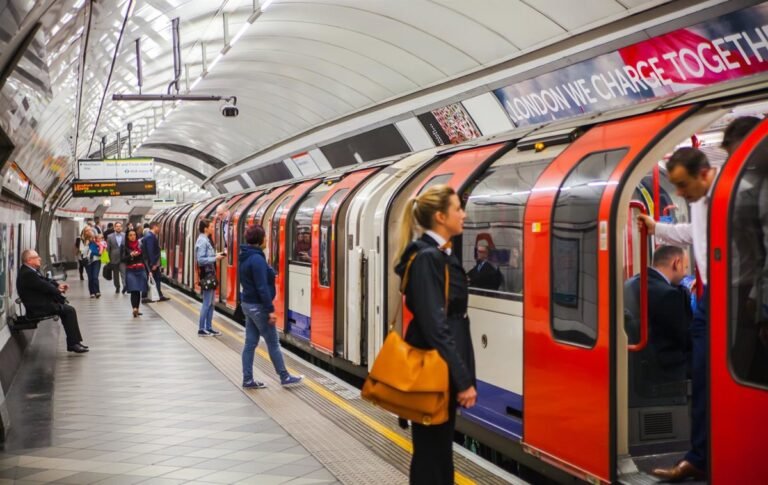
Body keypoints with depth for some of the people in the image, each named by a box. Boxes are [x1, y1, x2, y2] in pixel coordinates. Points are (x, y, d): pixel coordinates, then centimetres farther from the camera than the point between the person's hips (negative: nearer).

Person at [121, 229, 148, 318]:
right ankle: (134, 309, -24)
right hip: (130, 271, -3)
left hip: (141, 270, 3)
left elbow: (144, 258, 11)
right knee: (134, 290, -15)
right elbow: (122, 259, -4)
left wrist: (148, 270, 8)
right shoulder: (125, 247, 1)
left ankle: (137, 309, 15)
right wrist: (131, 255, -19)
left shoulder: (140, 245, 8)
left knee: (138, 291, 5)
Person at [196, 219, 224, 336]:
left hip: (210, 273, 10)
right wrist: (215, 258, -18)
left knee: (210, 303, 13)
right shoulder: (202, 241, -17)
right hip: (206, 274, -10)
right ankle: (201, 329, 2)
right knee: (206, 303, -5)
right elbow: (201, 260, -23)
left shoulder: (206, 240, 13)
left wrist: (216, 255, 2)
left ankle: (209, 328, 20)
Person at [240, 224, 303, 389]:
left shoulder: (246, 257, 9)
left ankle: (248, 380, 13)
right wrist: (270, 310, -20)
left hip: (248, 304, 9)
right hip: (258, 306, -9)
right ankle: (285, 377, 12)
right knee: (273, 343, 2)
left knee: (250, 343, 10)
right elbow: (262, 287, -23)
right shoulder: (257, 259, -21)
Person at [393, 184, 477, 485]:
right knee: (431, 451, 1)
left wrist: (462, 375, 16)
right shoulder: (427, 258, -19)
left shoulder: (442, 255, 11)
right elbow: (435, 327, -23)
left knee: (440, 446, 17)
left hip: (444, 368, 9)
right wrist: (464, 380, -21)